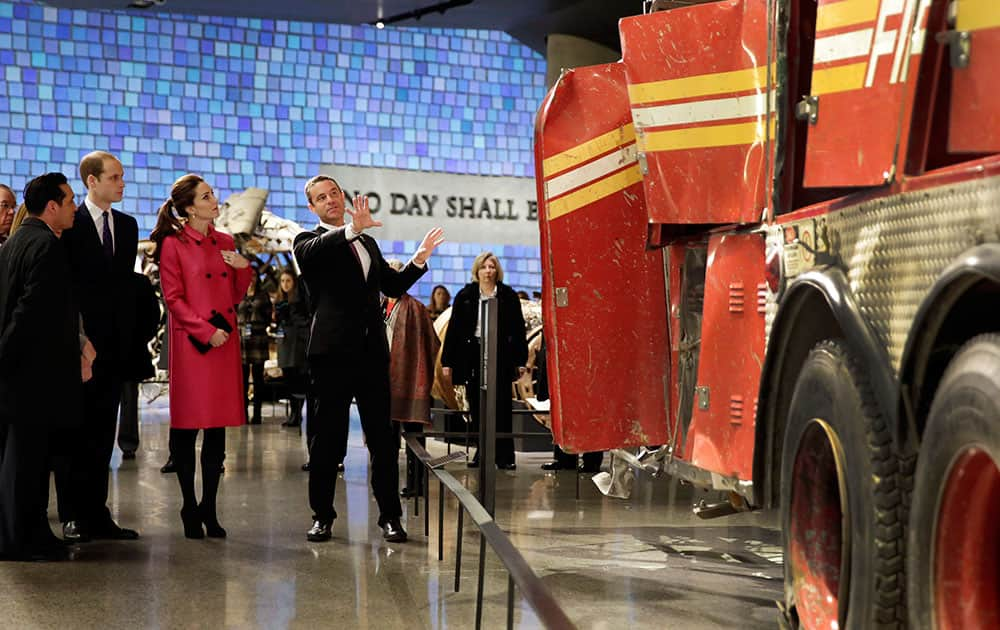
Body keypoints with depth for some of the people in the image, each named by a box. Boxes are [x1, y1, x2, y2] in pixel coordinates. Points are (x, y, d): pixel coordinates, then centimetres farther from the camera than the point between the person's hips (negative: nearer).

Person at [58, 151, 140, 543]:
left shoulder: (127, 226, 13)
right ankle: (72, 514, 4)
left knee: (103, 431, 8)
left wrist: (128, 333, 4)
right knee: (75, 429, -1)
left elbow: (125, 281, 13)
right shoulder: (69, 224, -4)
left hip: (114, 344, 5)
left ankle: (97, 513, 12)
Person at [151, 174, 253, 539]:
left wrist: (244, 269, -1)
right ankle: (190, 509, 10)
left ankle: (209, 509, 13)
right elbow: (173, 298, -7)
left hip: (225, 342, 5)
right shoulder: (173, 244, -4)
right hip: (191, 342, -5)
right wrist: (207, 331, -15)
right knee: (187, 428, 0)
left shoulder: (225, 243, 13)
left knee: (218, 429, 6)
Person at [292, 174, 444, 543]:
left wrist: (418, 259, 9)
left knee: (383, 437, 3)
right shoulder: (309, 242, 3)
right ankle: (322, 516, 11)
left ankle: (390, 516, 8)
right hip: (333, 351, -5)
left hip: (372, 350, 5)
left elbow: (393, 287, 24)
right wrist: (351, 229, -38)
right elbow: (311, 252, -22)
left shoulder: (368, 243, 21)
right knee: (328, 437, 1)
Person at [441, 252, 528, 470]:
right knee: (477, 409, 5)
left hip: (500, 356, -2)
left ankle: (504, 456, 0)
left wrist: (520, 360, -1)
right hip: (473, 356, 2)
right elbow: (453, 329, 6)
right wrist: (447, 361, 1)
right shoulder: (465, 296, 7)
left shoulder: (508, 296, 5)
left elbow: (518, 329, 5)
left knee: (501, 407, -3)